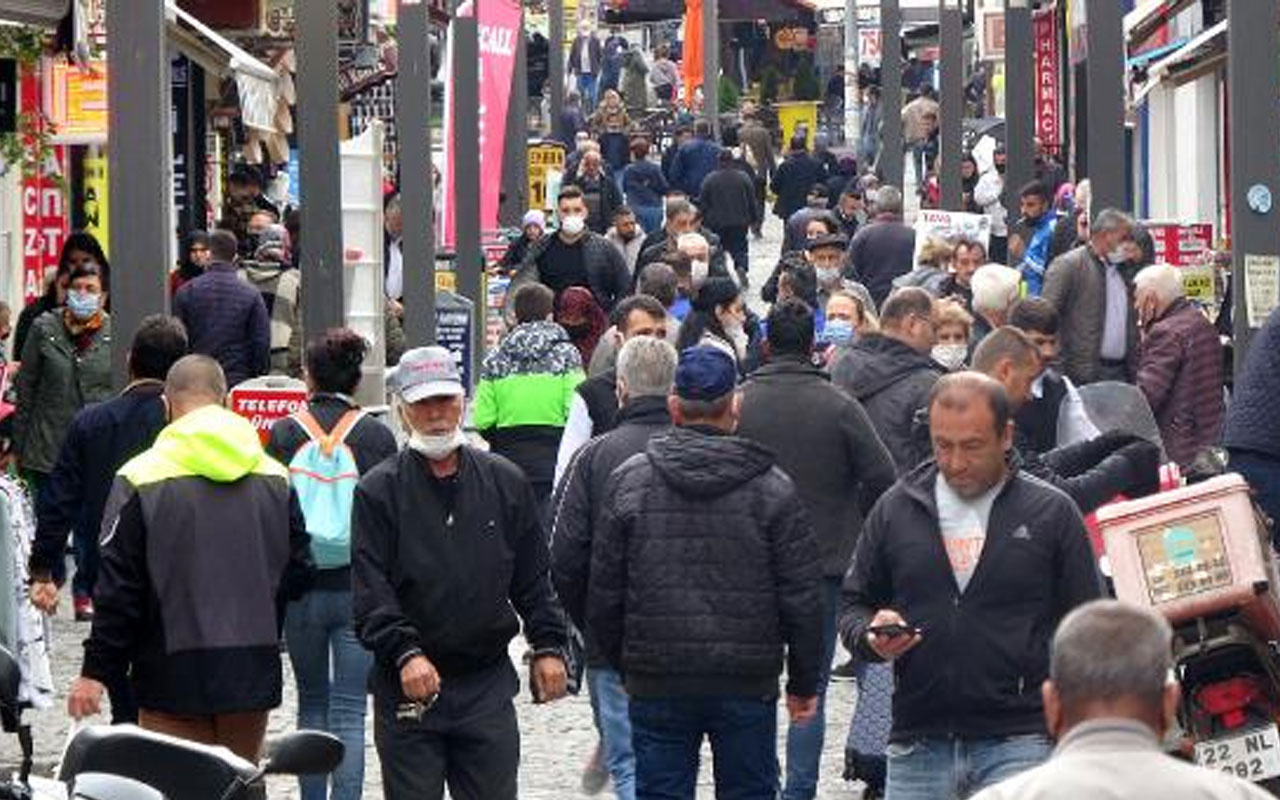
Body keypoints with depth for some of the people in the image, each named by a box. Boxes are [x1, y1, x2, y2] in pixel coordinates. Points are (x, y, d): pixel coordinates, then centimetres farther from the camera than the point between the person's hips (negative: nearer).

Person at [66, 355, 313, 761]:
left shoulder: (141, 478, -7)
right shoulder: (275, 477, 5)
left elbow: (119, 586, -7)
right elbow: (298, 572, 9)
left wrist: (96, 671, -2)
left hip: (175, 674, -4)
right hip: (254, 671, 4)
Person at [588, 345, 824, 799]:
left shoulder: (628, 482, -1)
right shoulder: (772, 487, -3)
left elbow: (604, 593, 2)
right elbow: (802, 597, -2)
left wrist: (621, 664, 16)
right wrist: (804, 683, 8)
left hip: (656, 684, 1)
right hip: (748, 684, -1)